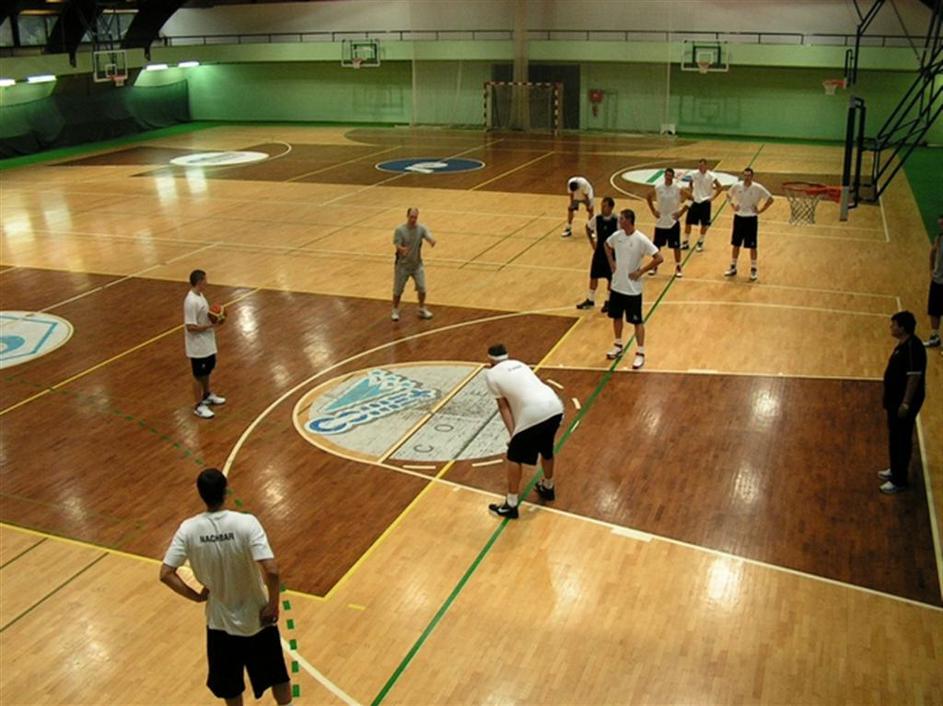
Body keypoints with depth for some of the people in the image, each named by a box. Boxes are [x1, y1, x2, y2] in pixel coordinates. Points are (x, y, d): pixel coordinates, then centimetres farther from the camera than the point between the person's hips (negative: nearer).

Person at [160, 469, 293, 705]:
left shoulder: (189, 529, -14)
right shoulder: (247, 523, -22)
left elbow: (165, 574, -13)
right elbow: (271, 571, -29)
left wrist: (196, 596, -1)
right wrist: (273, 604, -13)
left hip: (221, 623, 2)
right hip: (257, 619, -2)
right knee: (278, 680, 21)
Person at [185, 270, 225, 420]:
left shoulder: (199, 295, 3)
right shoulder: (191, 302, -27)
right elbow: (190, 327, -28)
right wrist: (210, 325, -23)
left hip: (207, 343, 10)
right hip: (198, 347, -10)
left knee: (207, 370, 25)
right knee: (199, 375, 5)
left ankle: (207, 395, 45)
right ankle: (199, 406, 18)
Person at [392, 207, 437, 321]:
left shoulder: (421, 228, -7)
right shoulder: (399, 230, -15)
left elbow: (429, 238, -22)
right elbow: (397, 246, -20)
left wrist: (432, 241, -47)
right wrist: (402, 249, -45)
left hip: (417, 264, 2)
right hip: (402, 265, -2)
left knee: (422, 288, -1)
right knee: (398, 290, 6)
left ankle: (422, 309, 22)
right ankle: (395, 311, 28)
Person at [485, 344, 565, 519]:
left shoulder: (491, 374, 9)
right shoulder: (518, 364, 27)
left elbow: (504, 406, 5)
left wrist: (512, 434, 5)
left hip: (534, 413, -7)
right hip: (555, 407, 7)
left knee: (514, 457, 11)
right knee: (546, 449, 30)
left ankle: (510, 506, 16)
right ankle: (548, 488, 51)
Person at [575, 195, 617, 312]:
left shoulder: (617, 220, -18)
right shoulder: (597, 219, -7)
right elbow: (588, 228, 12)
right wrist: (592, 242, 7)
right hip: (599, 252, 3)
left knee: (611, 278, 7)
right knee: (594, 276, 9)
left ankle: (609, 301, 22)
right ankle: (590, 300, 23)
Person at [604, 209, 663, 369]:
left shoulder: (641, 239, -19)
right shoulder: (617, 236, -2)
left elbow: (659, 258, -19)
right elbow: (607, 245, 22)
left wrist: (641, 271, -17)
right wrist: (611, 262, 8)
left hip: (632, 288, -6)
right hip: (617, 285, 6)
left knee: (637, 321, 3)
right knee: (616, 316, 17)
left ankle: (640, 354, 12)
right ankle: (618, 347, 35)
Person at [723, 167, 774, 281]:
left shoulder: (758, 188, -12)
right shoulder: (737, 186, -3)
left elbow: (770, 199, -6)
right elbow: (728, 195, 16)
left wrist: (760, 210, -9)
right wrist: (733, 206, 6)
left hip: (751, 219, -3)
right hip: (738, 217, 3)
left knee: (752, 246, 2)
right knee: (735, 244, 9)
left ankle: (753, 270, 13)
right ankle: (733, 268, 21)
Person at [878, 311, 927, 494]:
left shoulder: (913, 348, -25)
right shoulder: (903, 344, 6)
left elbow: (914, 377, -25)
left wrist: (906, 404, -24)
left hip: (904, 401, -10)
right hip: (896, 399, 10)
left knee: (900, 440, 0)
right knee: (895, 437, 21)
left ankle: (899, 480, 11)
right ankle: (896, 470, 36)